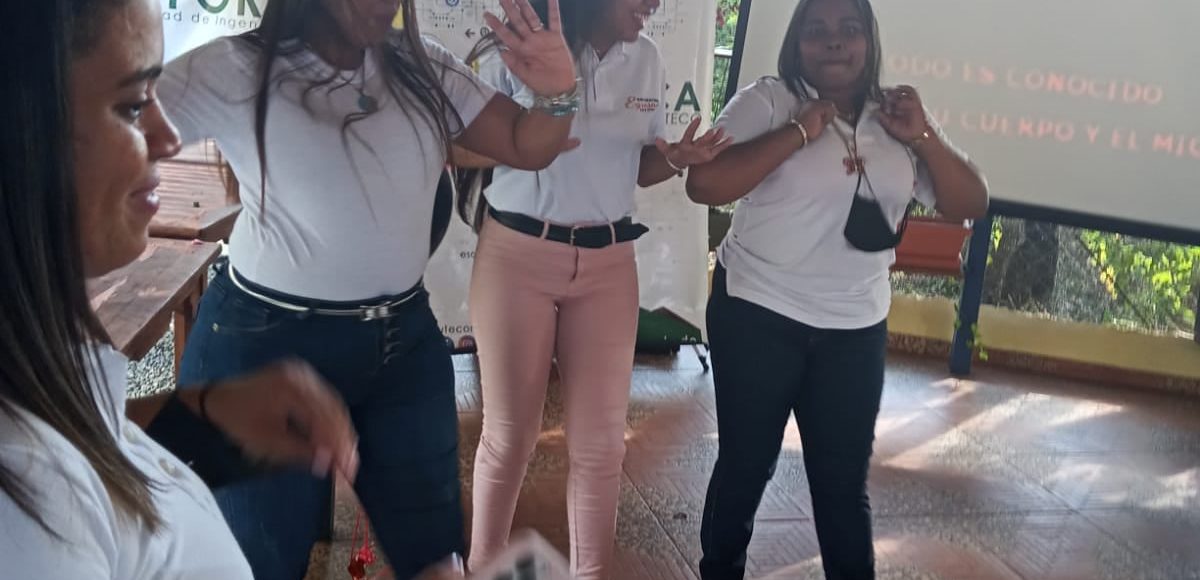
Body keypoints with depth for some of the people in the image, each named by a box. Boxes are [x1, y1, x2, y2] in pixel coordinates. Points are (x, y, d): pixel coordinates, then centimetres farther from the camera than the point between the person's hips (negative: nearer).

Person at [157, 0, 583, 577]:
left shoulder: (421, 68, 2)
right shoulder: (234, 72, -13)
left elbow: (527, 147, 1)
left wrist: (557, 93, -18)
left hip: (405, 339, 5)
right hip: (267, 345, -4)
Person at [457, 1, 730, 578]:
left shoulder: (646, 59, 6)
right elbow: (458, 146, -6)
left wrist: (674, 160, -8)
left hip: (608, 261, 4)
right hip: (517, 254, -3)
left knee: (602, 439, 6)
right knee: (509, 432, 6)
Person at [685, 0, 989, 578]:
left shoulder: (896, 117, 8)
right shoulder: (766, 102, -7)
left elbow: (970, 204, 6)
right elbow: (704, 183, -21)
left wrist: (924, 137, -9)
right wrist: (799, 131, -21)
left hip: (856, 330, 3)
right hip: (758, 316, -3)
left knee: (844, 478, 9)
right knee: (746, 463, 9)